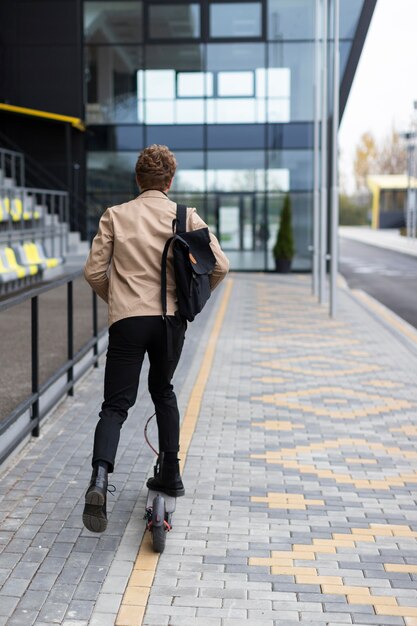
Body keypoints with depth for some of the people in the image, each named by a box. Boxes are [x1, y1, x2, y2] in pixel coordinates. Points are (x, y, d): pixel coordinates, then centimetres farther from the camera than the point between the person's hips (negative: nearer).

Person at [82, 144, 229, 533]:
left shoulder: (115, 216, 2)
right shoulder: (186, 217, 3)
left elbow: (94, 272, 0)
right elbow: (220, 266, -3)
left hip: (128, 320, -1)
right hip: (171, 319, 2)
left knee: (116, 405, 0)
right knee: (163, 391, 24)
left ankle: (100, 477, -24)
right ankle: (170, 474, 27)